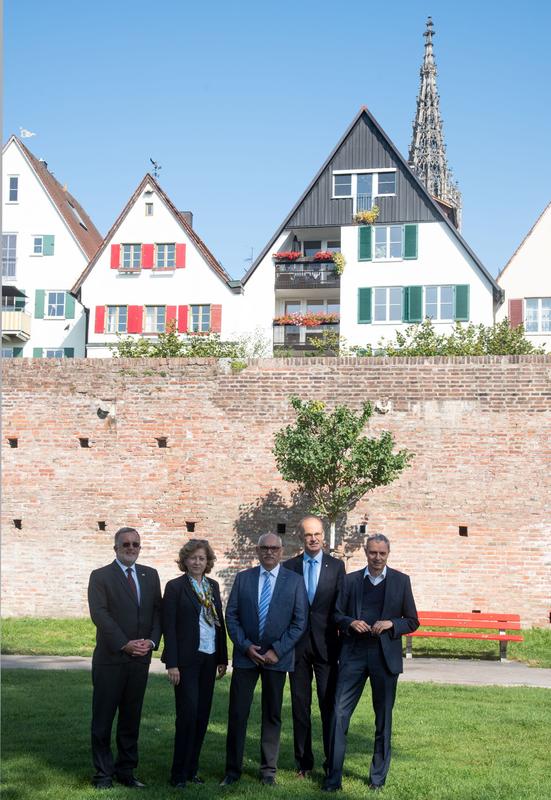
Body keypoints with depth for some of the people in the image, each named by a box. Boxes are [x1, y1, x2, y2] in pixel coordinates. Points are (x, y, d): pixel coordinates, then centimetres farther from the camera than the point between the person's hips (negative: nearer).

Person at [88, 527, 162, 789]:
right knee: (103, 717, 3)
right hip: (110, 659, -4)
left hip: (140, 658, 4)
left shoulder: (150, 575, 12)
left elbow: (157, 611, 9)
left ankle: (126, 771, 18)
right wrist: (125, 644, -17)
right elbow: (99, 614, -12)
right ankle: (103, 773, 12)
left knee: (131, 718, 10)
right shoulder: (100, 576, -2)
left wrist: (151, 641, -7)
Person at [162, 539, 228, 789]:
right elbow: (169, 626, -9)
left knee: (202, 715, 7)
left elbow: (220, 623, 14)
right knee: (188, 714, -8)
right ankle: (179, 774, 2)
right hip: (186, 660, -5)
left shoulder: (213, 586, 11)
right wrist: (171, 664, -14)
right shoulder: (175, 587, -6)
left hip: (209, 659, 6)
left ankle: (191, 768, 17)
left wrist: (222, 658, 12)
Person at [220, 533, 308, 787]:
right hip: (246, 654, 1)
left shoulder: (294, 581, 0)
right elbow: (231, 615, 3)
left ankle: (268, 770, 19)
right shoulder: (243, 578, 5)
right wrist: (245, 645, -9)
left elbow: (299, 622, -3)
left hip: (277, 657, -1)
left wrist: (277, 650, -11)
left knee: (272, 715, 8)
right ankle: (233, 769, 11)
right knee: (237, 713, 0)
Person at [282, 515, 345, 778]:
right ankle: (303, 762, 16)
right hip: (297, 645, 1)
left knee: (329, 705, -1)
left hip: (326, 645, -1)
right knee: (300, 705, 7)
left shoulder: (336, 566, 5)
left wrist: (342, 642, -3)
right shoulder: (288, 567, 5)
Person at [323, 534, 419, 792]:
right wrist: (351, 623, -10)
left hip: (385, 655, 0)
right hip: (353, 654, 0)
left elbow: (412, 621, 7)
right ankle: (333, 776, 1)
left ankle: (378, 777, 20)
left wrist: (390, 624, -11)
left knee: (383, 718, 7)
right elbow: (337, 614, 11)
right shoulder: (350, 580, 8)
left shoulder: (401, 581, 6)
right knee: (340, 713, -6)